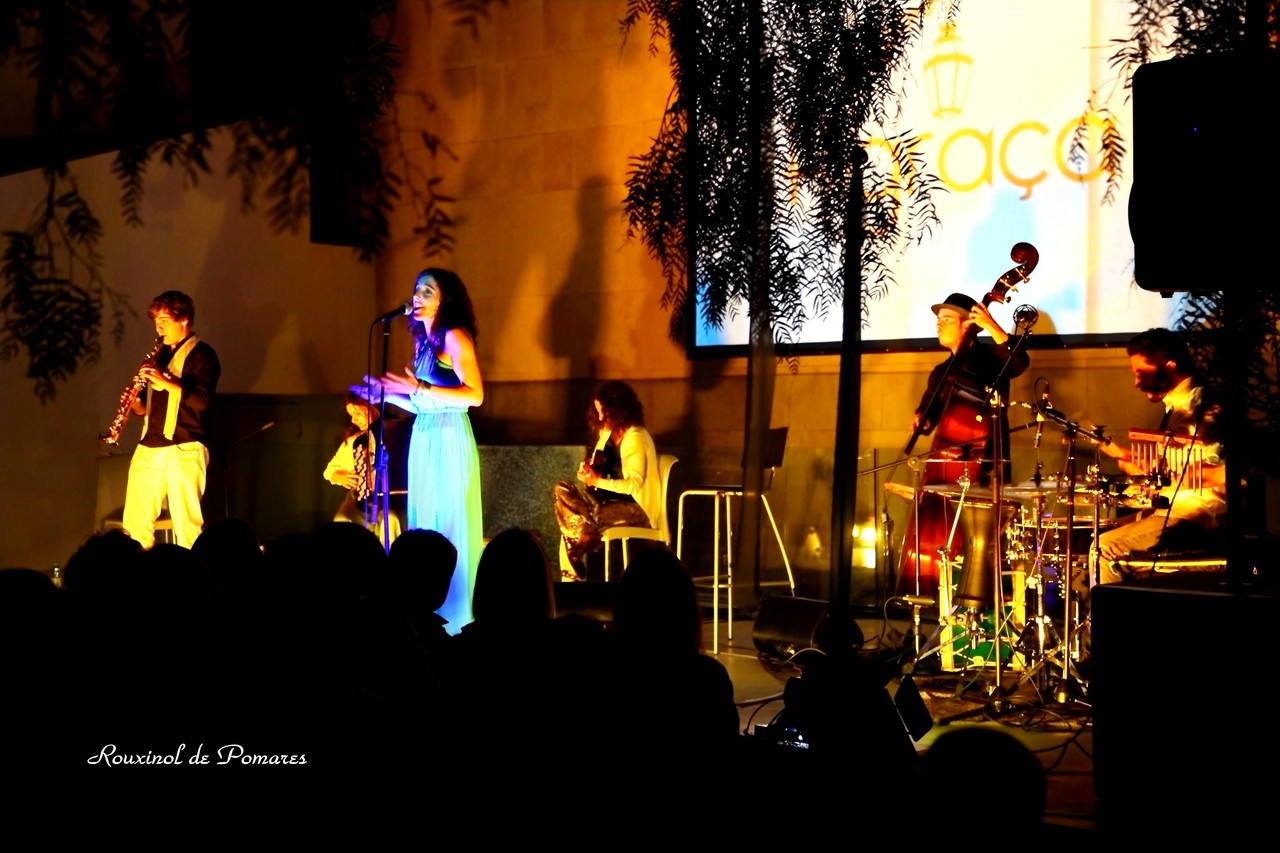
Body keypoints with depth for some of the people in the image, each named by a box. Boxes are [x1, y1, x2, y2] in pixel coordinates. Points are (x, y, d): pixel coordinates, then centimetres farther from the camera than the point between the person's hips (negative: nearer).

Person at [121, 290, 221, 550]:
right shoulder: (159, 354, 20)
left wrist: (166, 382, -21)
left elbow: (202, 401, -16)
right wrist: (136, 403, 3)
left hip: (184, 450, -7)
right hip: (149, 449, 7)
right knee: (134, 524, 4)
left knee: (186, 524, -8)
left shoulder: (201, 354, -2)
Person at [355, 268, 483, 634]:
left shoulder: (454, 336, -7)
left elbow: (475, 395, -17)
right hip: (424, 438, 8)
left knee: (450, 526, -5)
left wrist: (418, 389, -20)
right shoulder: (423, 341, 17)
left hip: (449, 438, -8)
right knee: (424, 524, 8)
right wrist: (386, 395, 14)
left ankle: (455, 618, 1)